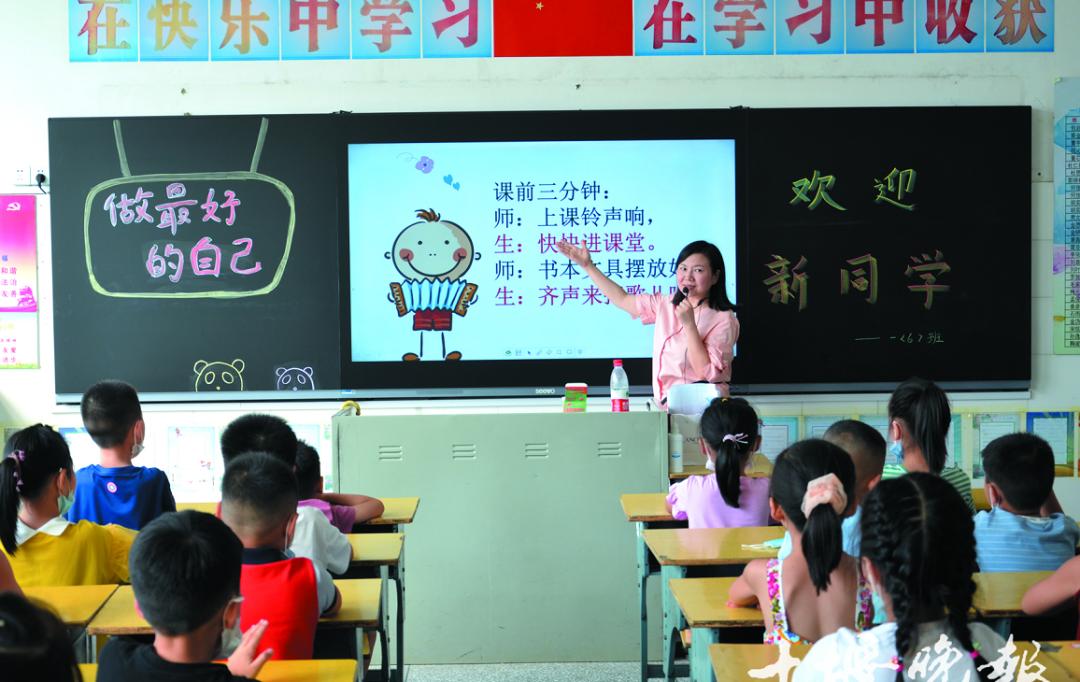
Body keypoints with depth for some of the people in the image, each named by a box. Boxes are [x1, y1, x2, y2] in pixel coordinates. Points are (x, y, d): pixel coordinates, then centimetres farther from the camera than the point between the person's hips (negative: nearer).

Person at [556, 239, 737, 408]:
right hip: (667, 409, 6)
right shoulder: (665, 305, 14)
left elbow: (706, 373, -15)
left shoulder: (724, 320, -6)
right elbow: (622, 299, 25)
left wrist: (689, 324, -19)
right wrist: (588, 266, 23)